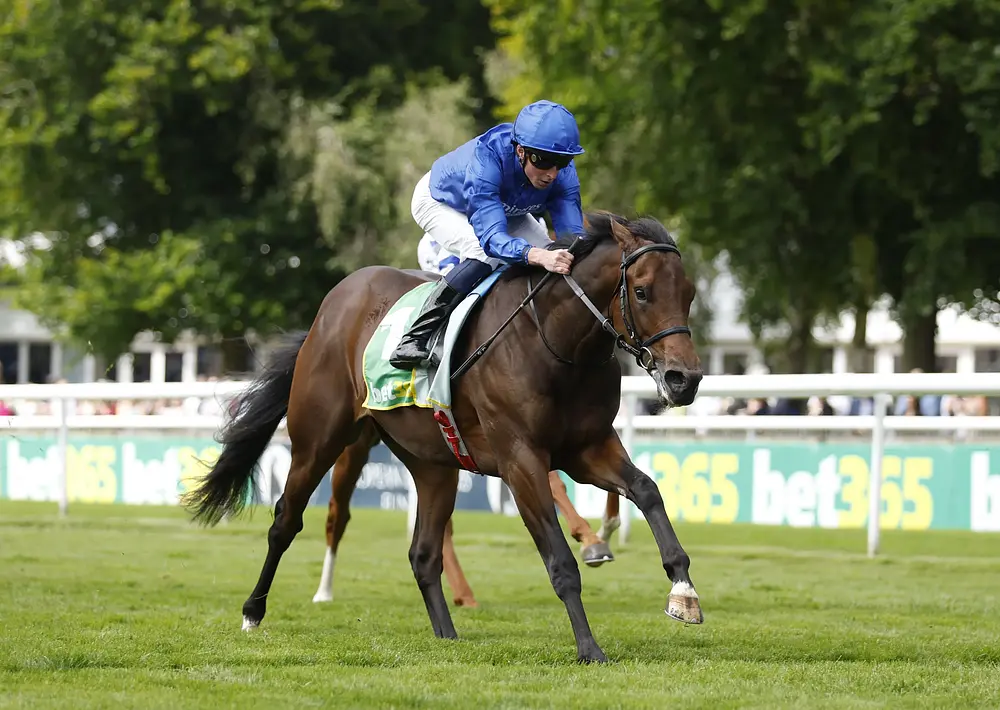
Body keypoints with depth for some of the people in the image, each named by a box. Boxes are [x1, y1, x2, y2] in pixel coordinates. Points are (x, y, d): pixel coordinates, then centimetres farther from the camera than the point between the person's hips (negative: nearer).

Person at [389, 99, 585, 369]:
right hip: (440, 202, -5)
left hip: (505, 209, 6)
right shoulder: (488, 156, -45)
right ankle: (414, 339, -29)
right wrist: (539, 256, -70)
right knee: (484, 254, -33)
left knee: (556, 260, -14)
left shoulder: (563, 172, -29)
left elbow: (572, 234, -32)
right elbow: (491, 236, -52)